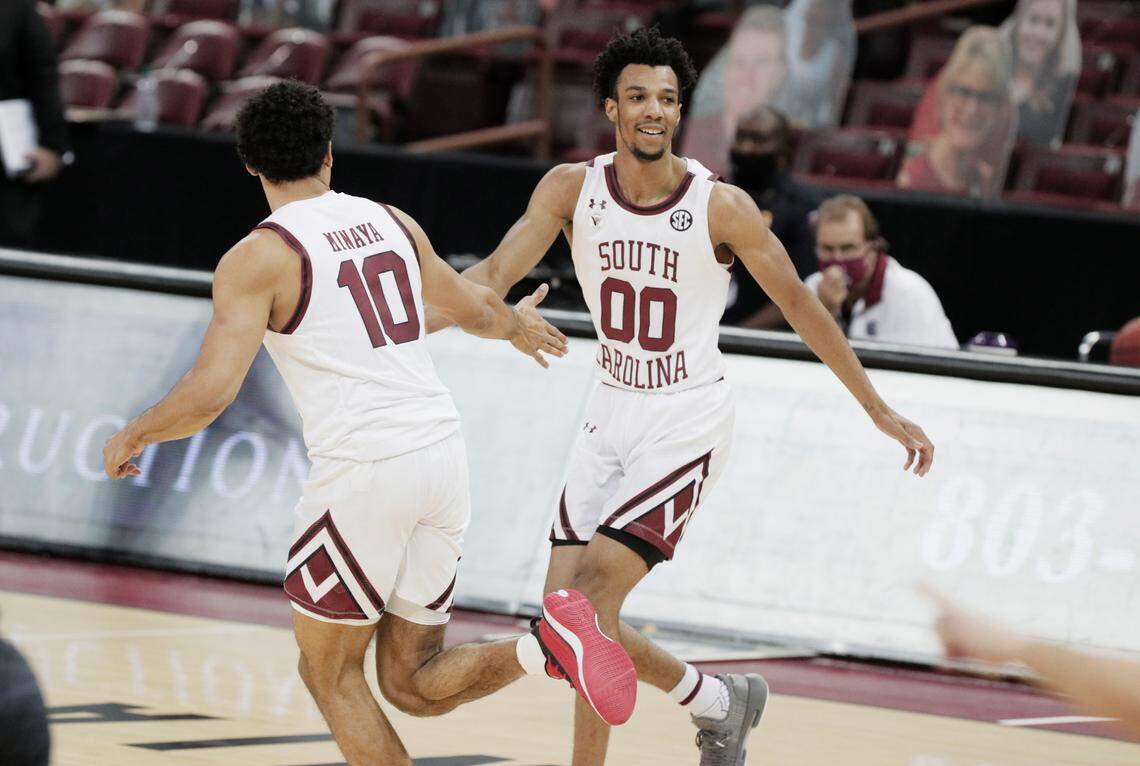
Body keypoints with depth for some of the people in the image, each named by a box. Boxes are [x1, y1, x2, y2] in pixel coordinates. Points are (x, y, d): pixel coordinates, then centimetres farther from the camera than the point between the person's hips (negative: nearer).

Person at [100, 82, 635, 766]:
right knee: (414, 684, 14)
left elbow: (209, 395, -13)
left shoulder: (258, 257, -4)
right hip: (443, 453, 6)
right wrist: (518, 324, 55)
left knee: (331, 674, 11)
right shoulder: (391, 222, 15)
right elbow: (475, 310, 31)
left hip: (364, 471, -6)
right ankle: (546, 641, -12)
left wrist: (132, 437, 7)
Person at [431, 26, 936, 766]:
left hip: (687, 425, -5)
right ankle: (720, 702, 24)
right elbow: (496, 275, -12)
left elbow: (800, 305, -6)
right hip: (611, 416, 5)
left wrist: (881, 411, -2)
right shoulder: (572, 188, -7)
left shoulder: (721, 207, -15)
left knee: (594, 589, -18)